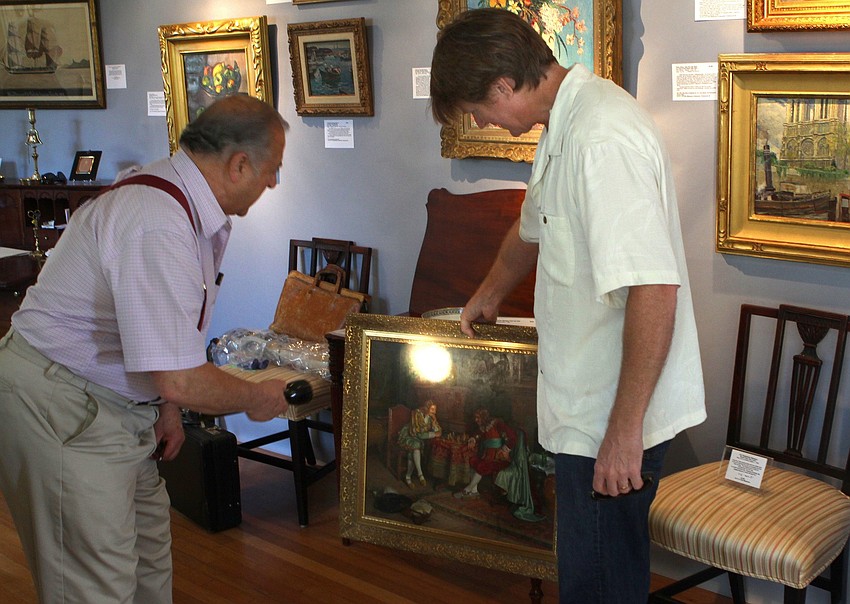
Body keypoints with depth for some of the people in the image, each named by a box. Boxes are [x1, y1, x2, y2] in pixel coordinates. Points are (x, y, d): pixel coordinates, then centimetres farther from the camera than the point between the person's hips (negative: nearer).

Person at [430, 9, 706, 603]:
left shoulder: (603, 140, -24)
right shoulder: (566, 125, 11)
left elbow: (653, 292, -30)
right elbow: (533, 229, 30)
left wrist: (624, 431, -25)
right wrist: (488, 296, 47)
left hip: (613, 420, -10)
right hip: (589, 405, 10)